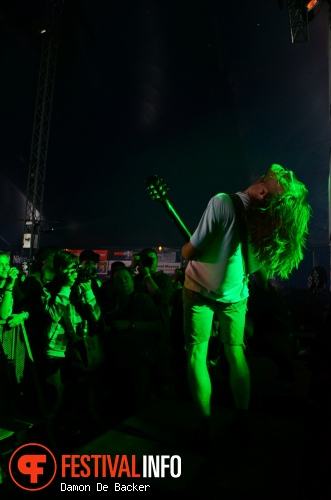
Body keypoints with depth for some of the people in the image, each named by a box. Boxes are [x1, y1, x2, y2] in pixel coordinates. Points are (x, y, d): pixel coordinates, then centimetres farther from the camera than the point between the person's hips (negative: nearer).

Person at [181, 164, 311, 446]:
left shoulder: (223, 203, -31)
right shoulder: (273, 223, -16)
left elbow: (189, 253, -28)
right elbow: (263, 276, -3)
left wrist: (189, 245, -6)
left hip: (199, 291, -3)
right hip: (236, 296, 4)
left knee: (197, 352, 9)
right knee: (235, 352, 18)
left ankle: (206, 426, 11)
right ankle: (242, 421, 26)